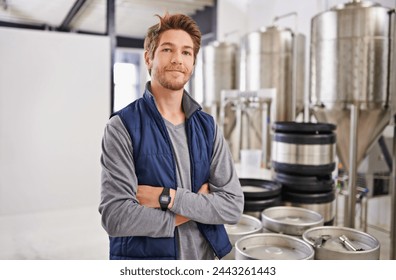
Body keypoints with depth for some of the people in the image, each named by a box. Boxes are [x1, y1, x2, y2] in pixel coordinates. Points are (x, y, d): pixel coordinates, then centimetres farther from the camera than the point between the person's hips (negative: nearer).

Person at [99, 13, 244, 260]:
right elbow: (115, 217, -21)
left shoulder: (208, 126, -2)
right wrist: (196, 206, -14)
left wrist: (167, 197, -20)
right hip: (143, 255, -3)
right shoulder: (122, 127, -13)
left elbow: (233, 207, -9)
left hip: (205, 255, 4)